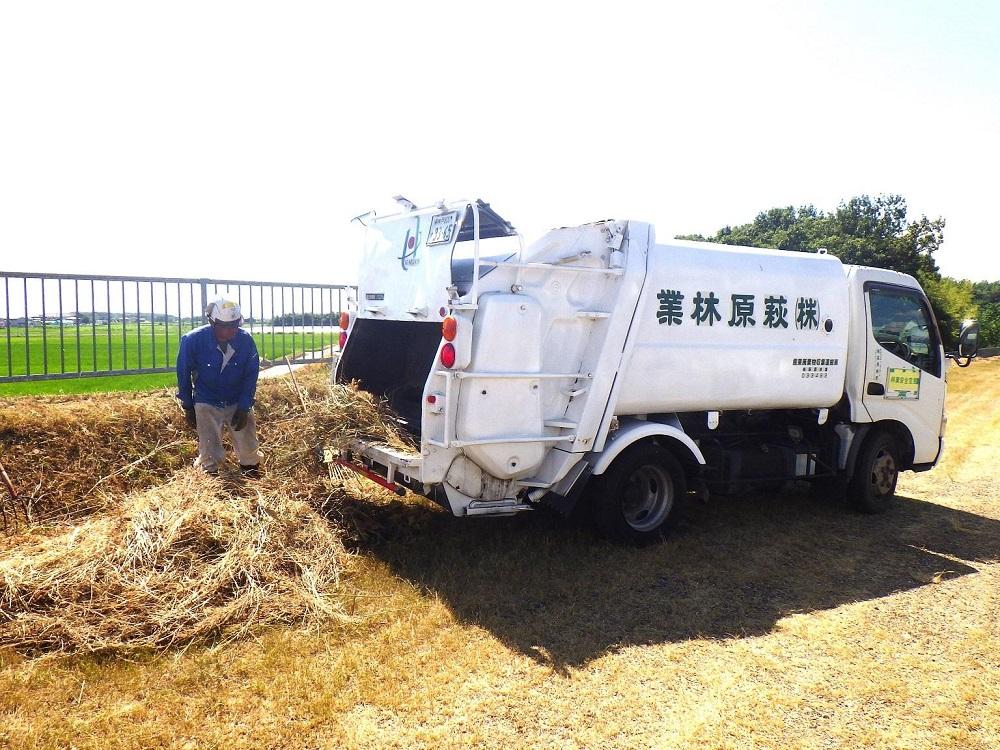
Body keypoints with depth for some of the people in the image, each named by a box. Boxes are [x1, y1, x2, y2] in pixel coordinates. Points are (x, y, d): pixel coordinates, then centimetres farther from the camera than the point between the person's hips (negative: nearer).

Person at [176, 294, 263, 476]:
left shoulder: (246, 340, -17)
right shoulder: (192, 340, -20)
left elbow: (251, 375, -6)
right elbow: (184, 374, -5)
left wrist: (244, 407, -10)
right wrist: (188, 407, 1)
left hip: (239, 403, 2)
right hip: (207, 404, -1)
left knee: (250, 452, 8)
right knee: (210, 455, 1)